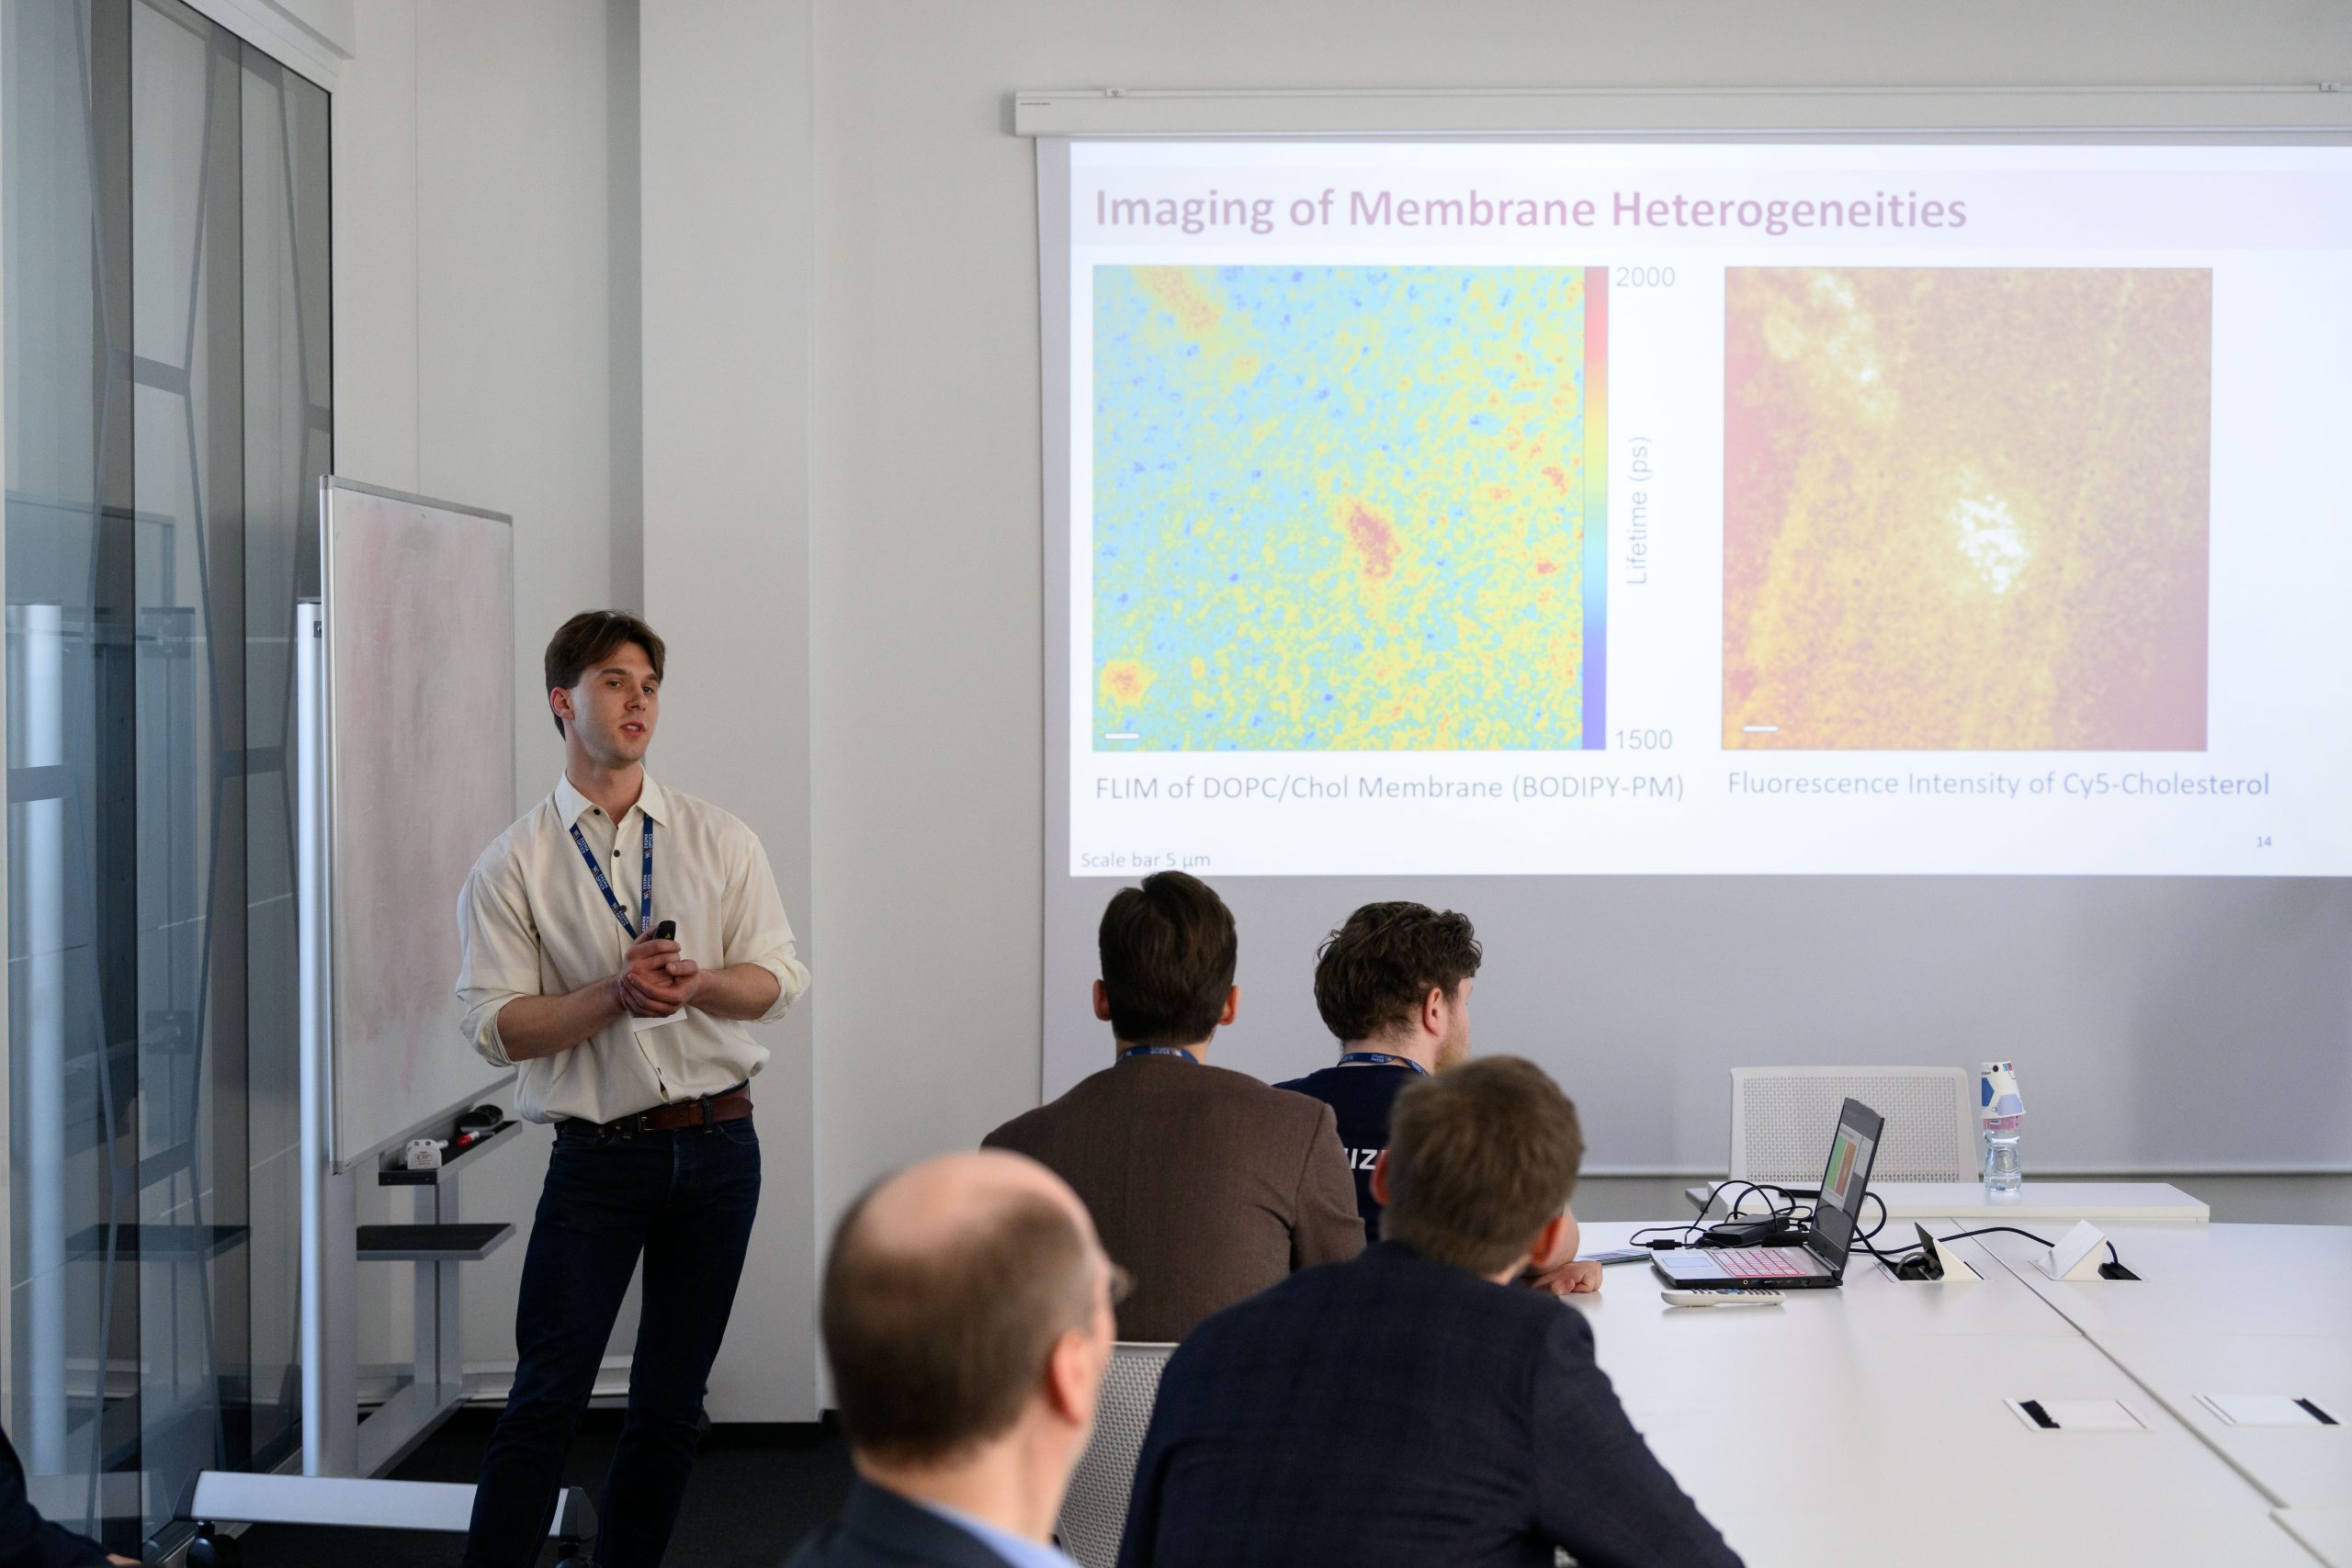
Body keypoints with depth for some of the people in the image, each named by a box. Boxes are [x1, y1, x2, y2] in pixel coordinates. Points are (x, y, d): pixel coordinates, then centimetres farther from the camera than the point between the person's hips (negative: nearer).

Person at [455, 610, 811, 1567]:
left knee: (672, 1403, 10)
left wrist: (694, 982, -16)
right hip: (599, 1155, -3)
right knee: (547, 1398, -6)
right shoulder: (512, 866, 0)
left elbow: (778, 978, 4)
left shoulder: (719, 841, 8)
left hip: (717, 1144, 3)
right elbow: (496, 1027, -6)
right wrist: (616, 994, -19)